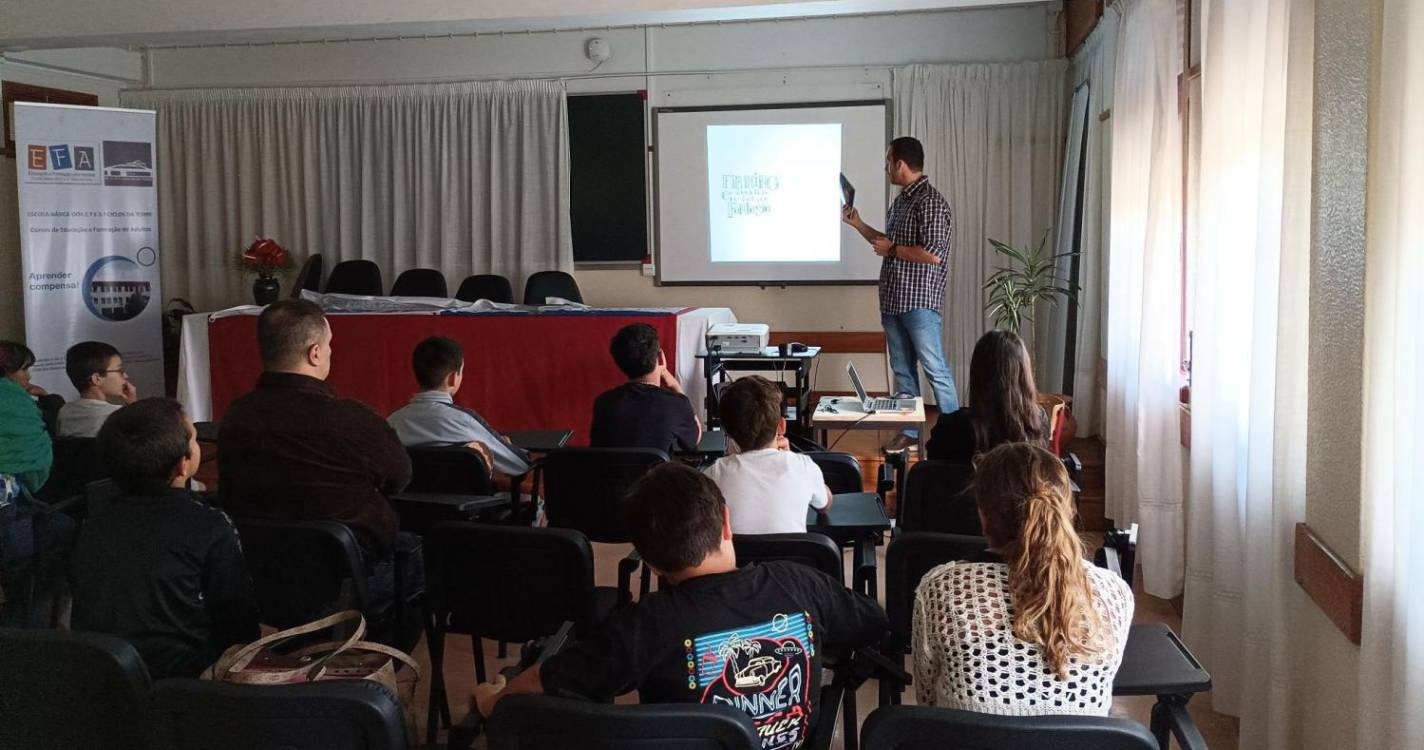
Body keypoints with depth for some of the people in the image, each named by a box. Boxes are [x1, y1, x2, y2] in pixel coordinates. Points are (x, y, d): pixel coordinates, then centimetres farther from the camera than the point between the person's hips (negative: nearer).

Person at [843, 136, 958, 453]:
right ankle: (909, 431, 20)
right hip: (893, 301, 9)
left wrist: (893, 250, -13)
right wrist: (858, 225, 20)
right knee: (902, 368, 12)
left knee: (935, 369, -4)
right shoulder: (900, 201, 14)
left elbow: (933, 254, -23)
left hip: (920, 302, -9)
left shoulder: (930, 201, -15)